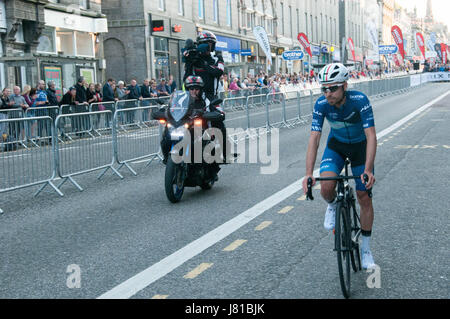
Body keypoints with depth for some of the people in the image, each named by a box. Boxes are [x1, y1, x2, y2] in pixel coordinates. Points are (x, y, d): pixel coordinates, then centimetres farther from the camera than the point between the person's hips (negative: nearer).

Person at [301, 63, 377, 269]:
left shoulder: (360, 100, -31)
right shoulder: (321, 104, -24)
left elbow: (371, 136, -33)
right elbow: (314, 138, -25)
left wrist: (368, 170, -44)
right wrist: (308, 173, -35)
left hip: (360, 146, -1)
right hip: (336, 145, 1)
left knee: (364, 198, -1)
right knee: (326, 187, -26)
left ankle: (366, 249, 16)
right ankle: (332, 206, 12)